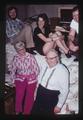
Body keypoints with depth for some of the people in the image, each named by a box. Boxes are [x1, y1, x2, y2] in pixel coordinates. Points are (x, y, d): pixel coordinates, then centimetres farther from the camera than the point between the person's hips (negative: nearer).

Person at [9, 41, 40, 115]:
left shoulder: (31, 57, -14)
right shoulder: (16, 58, -5)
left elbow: (36, 69, -6)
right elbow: (12, 70, 8)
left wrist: (35, 79, 0)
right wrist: (13, 80, 11)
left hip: (31, 80, -1)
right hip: (20, 79, 1)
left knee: (29, 97, 9)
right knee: (19, 96, -7)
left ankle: (26, 112, 29)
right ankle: (18, 111, 16)